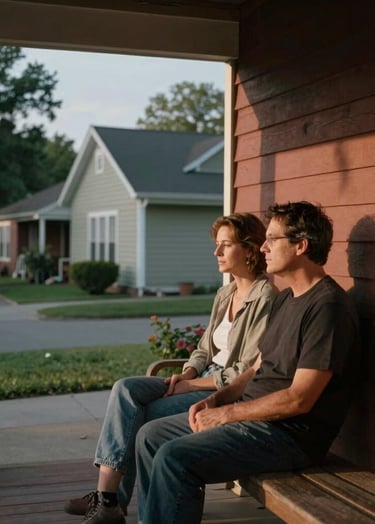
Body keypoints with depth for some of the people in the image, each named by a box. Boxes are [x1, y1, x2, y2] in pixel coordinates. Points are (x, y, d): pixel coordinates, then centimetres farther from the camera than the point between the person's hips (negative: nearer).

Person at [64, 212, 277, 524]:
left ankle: (111, 499, -2)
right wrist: (185, 375, -2)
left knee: (142, 416, -19)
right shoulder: (225, 294, 14)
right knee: (126, 389, -13)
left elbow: (248, 373, -18)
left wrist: (192, 385, -14)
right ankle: (106, 496, -16)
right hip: (203, 381, 9)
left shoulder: (265, 298, -14)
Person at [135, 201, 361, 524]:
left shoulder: (328, 306, -18)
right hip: (250, 413, 10)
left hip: (291, 433, -10)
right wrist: (215, 399, 2)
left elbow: (299, 399, -22)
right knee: (151, 436, 9)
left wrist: (225, 414, -15)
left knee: (174, 458, -24)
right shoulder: (285, 299, 14)